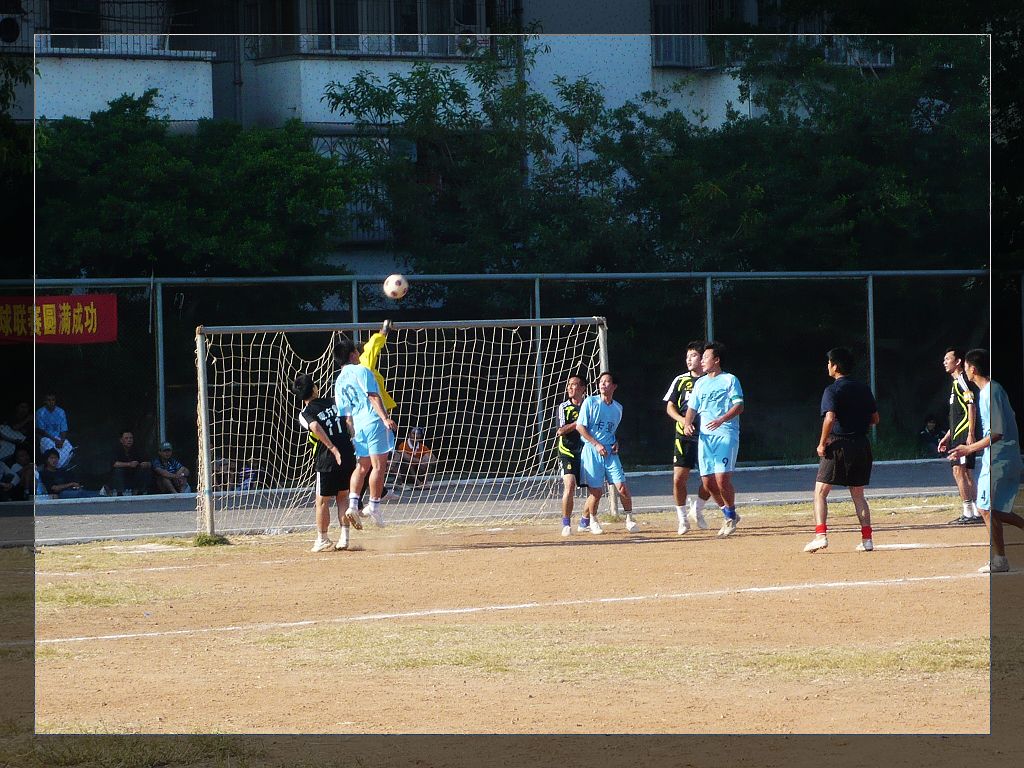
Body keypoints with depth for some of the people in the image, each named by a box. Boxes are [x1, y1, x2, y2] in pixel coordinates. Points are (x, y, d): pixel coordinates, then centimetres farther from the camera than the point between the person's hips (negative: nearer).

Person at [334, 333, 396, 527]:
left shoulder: (339, 382, 16)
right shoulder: (361, 370, -4)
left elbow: (344, 413, 16)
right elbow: (373, 396, -15)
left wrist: (351, 434, 20)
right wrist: (385, 418, -21)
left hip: (357, 425, 7)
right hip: (374, 421, -7)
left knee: (362, 466, 15)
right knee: (378, 465, -4)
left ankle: (352, 504, 5)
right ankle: (374, 505, -6)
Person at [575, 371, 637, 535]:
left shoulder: (618, 408, 12)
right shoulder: (590, 402, -3)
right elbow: (580, 427, -5)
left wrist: (616, 443, 5)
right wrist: (596, 444, -12)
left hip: (610, 452, 3)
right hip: (592, 451, -3)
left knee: (622, 487, -8)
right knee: (596, 491, -5)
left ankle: (629, 519, 8)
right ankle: (592, 520, 19)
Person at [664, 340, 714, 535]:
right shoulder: (680, 380, 6)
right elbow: (670, 407, 8)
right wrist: (682, 420, -12)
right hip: (684, 437, 0)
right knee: (679, 479, -7)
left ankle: (697, 510, 24)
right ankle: (682, 519, 8)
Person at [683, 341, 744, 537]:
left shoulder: (730, 380, 2)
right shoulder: (700, 383, 20)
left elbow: (739, 405, -7)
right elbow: (692, 407, 20)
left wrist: (722, 419, -23)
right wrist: (687, 424, -2)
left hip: (726, 434, -6)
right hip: (704, 436, 6)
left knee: (722, 478, -17)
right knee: (707, 481, 0)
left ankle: (731, 515, 3)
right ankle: (727, 514, 19)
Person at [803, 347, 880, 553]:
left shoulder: (832, 390, -9)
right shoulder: (864, 389, 10)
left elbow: (830, 418, -22)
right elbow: (875, 418, 14)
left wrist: (822, 444, -13)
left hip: (838, 444, -6)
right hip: (862, 444, 6)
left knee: (820, 491, -1)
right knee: (858, 494, 14)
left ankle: (821, 535, -16)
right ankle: (867, 539, 7)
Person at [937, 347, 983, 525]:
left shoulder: (962, 380, -9)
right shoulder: (956, 383, 22)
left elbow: (972, 407, -18)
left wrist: (970, 434, -25)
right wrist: (947, 437, 28)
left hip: (965, 434, -10)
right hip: (957, 436, 10)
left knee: (959, 471, -13)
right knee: (966, 473, 10)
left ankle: (969, 513, -16)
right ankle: (977, 513, 11)